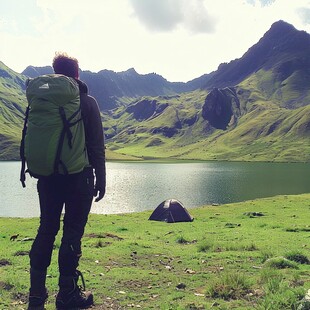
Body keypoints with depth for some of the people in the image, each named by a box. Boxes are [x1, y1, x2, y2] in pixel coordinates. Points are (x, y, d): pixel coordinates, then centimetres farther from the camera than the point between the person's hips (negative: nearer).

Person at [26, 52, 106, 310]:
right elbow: (97, 145, -7)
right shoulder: (87, 102, -5)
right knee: (72, 233, 2)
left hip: (48, 177, 4)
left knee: (46, 230, 13)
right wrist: (100, 179, -1)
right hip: (78, 177, -4)